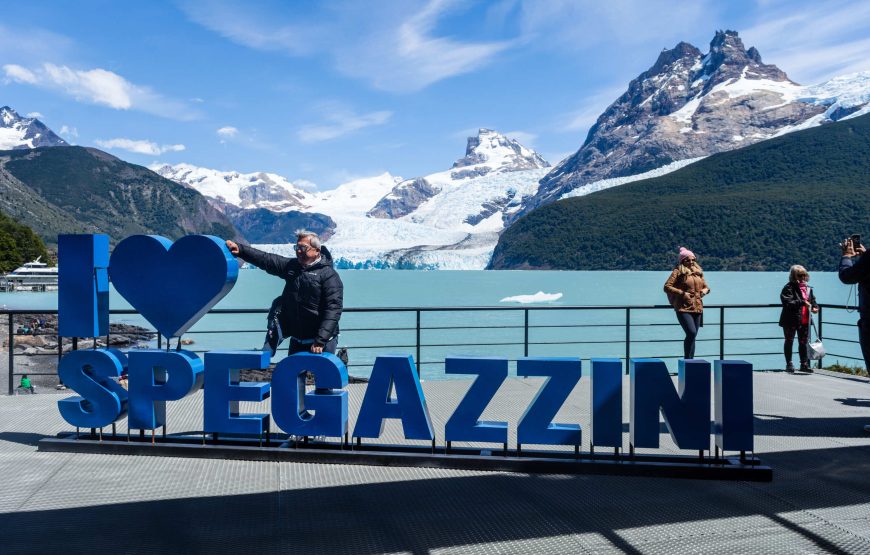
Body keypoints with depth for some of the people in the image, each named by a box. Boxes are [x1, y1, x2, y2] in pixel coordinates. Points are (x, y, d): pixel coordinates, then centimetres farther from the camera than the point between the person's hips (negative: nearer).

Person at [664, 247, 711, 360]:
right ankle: (687, 360, -8)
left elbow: (706, 287, 28)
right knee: (691, 333, -19)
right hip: (683, 308, -6)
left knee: (693, 336, 8)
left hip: (697, 308, 6)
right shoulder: (678, 272, -2)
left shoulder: (698, 272, 18)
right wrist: (682, 293, -17)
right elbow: (667, 287, -9)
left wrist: (705, 290, 4)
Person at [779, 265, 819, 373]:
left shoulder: (808, 288, 11)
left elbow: (813, 300, 20)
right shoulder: (789, 287, -10)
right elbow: (787, 302, -21)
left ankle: (804, 364, 18)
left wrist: (815, 307, -1)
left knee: (804, 342, 10)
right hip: (791, 320, -6)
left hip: (805, 321, 6)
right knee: (789, 341, 5)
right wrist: (802, 302, -28)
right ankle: (789, 364, 13)